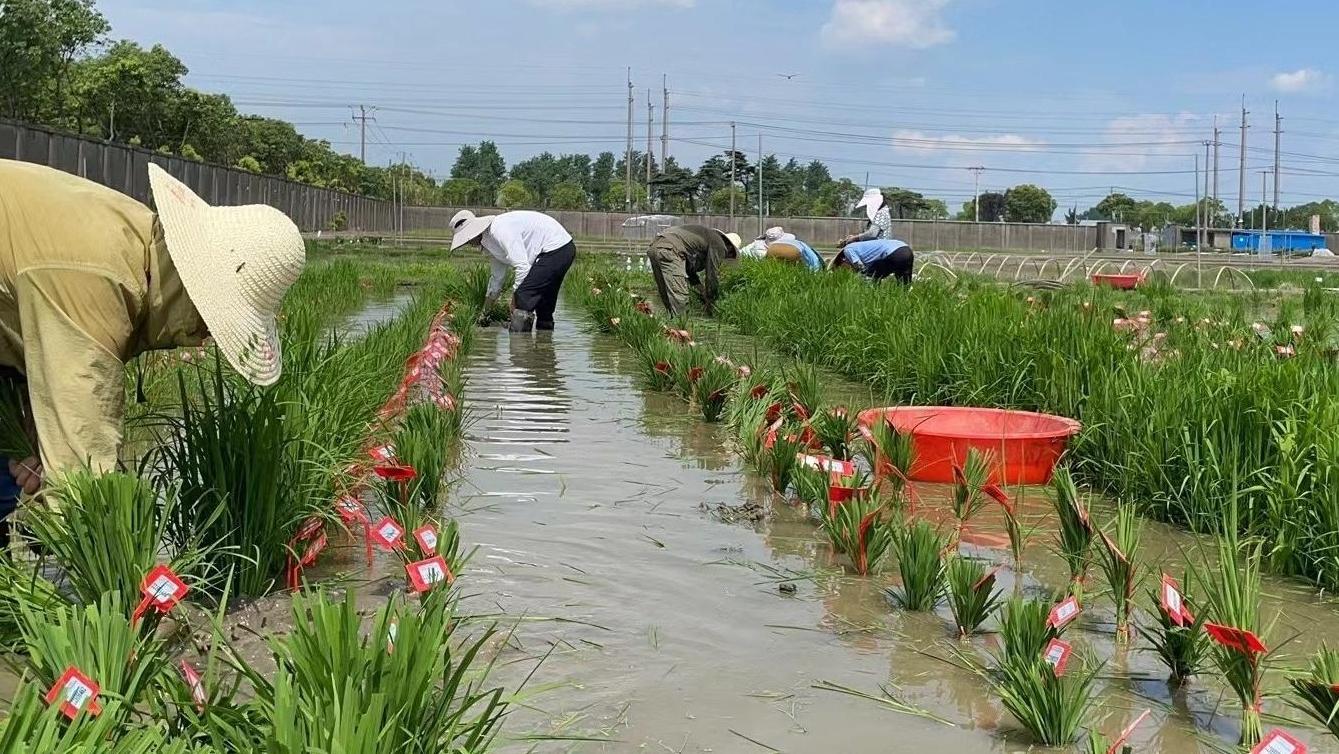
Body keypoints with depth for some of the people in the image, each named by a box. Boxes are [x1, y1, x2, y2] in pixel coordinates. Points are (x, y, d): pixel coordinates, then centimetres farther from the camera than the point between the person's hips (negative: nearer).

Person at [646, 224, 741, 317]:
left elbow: (690, 270, 37)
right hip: (668, 251, -10)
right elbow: (711, 276, 3)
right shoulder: (719, 245, 5)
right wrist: (710, 303, 14)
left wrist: (703, 295, 38)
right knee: (679, 297, -9)